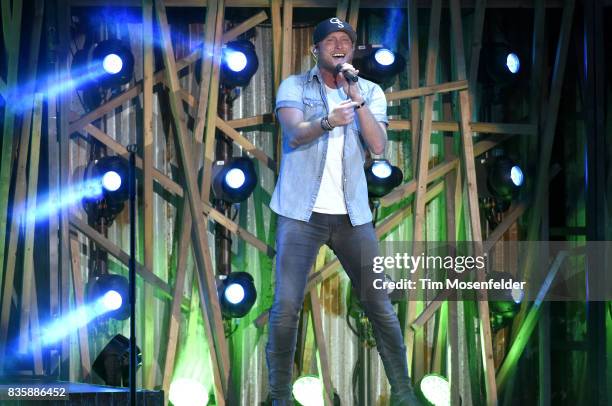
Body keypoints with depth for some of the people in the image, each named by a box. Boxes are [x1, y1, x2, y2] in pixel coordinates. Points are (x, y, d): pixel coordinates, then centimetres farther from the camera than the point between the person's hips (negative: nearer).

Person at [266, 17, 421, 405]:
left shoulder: (371, 92, 8)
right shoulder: (294, 86, 2)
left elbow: (378, 146, -5)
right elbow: (294, 135, -15)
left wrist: (357, 99, -16)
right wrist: (326, 122, -35)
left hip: (352, 214, 2)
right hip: (302, 213, -2)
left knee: (380, 303, 1)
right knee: (286, 307, -10)